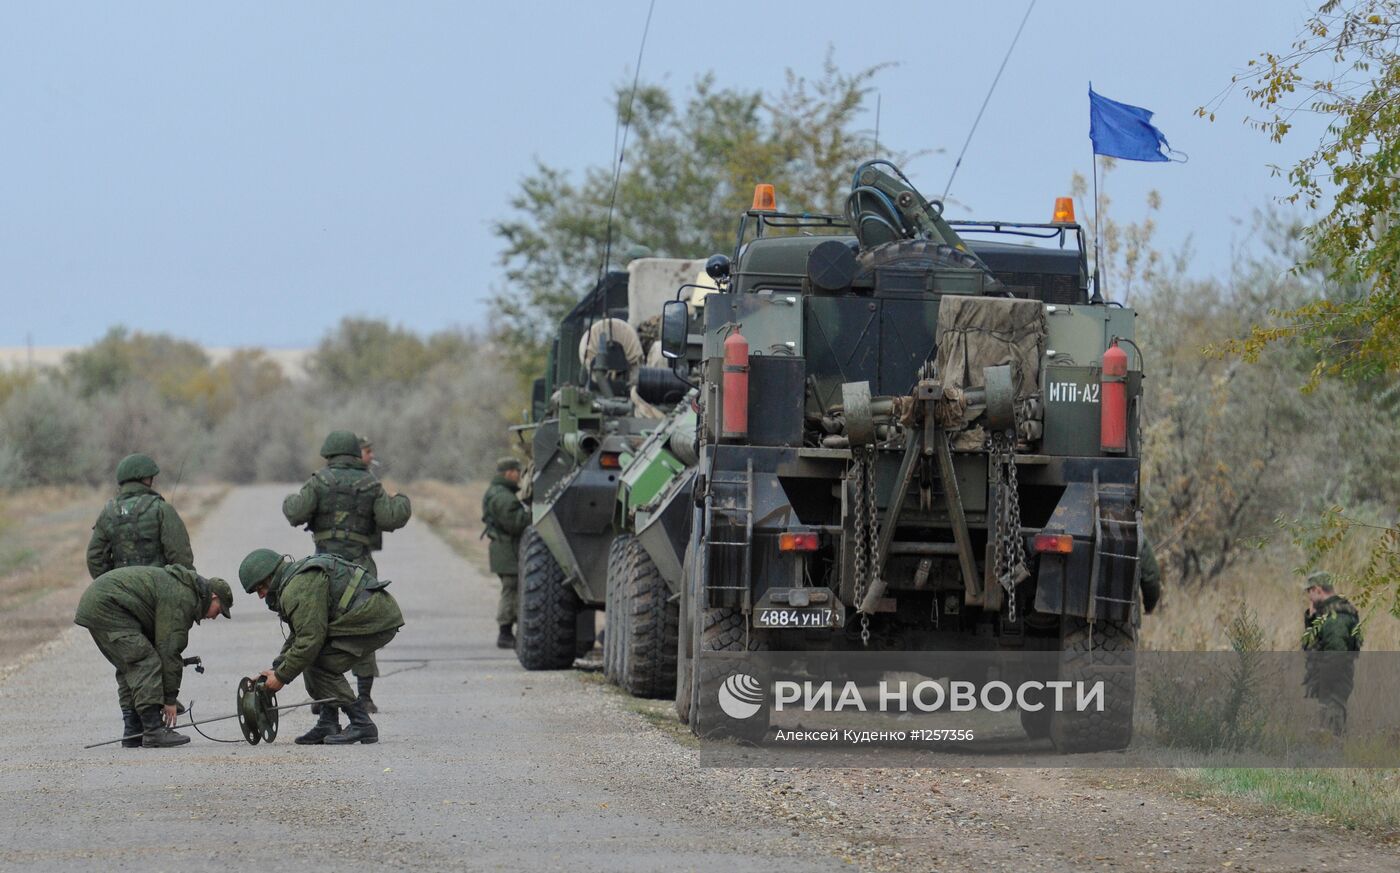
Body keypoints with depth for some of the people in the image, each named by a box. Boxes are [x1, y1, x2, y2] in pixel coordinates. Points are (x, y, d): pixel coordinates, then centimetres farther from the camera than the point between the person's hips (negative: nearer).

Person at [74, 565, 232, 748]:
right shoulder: (182, 599, -13)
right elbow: (169, 649, -15)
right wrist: (170, 699, -9)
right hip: (107, 607, -11)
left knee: (129, 668, 15)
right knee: (145, 663, -13)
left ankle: (132, 732, 14)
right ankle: (153, 731, -15)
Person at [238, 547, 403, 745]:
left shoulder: (297, 589, -16)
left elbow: (309, 639, -20)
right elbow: (298, 636, 26)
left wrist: (281, 676, -10)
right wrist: (276, 668, 17)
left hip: (374, 621, -11)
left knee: (317, 665, -10)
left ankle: (362, 724, -10)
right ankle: (328, 725, 12)